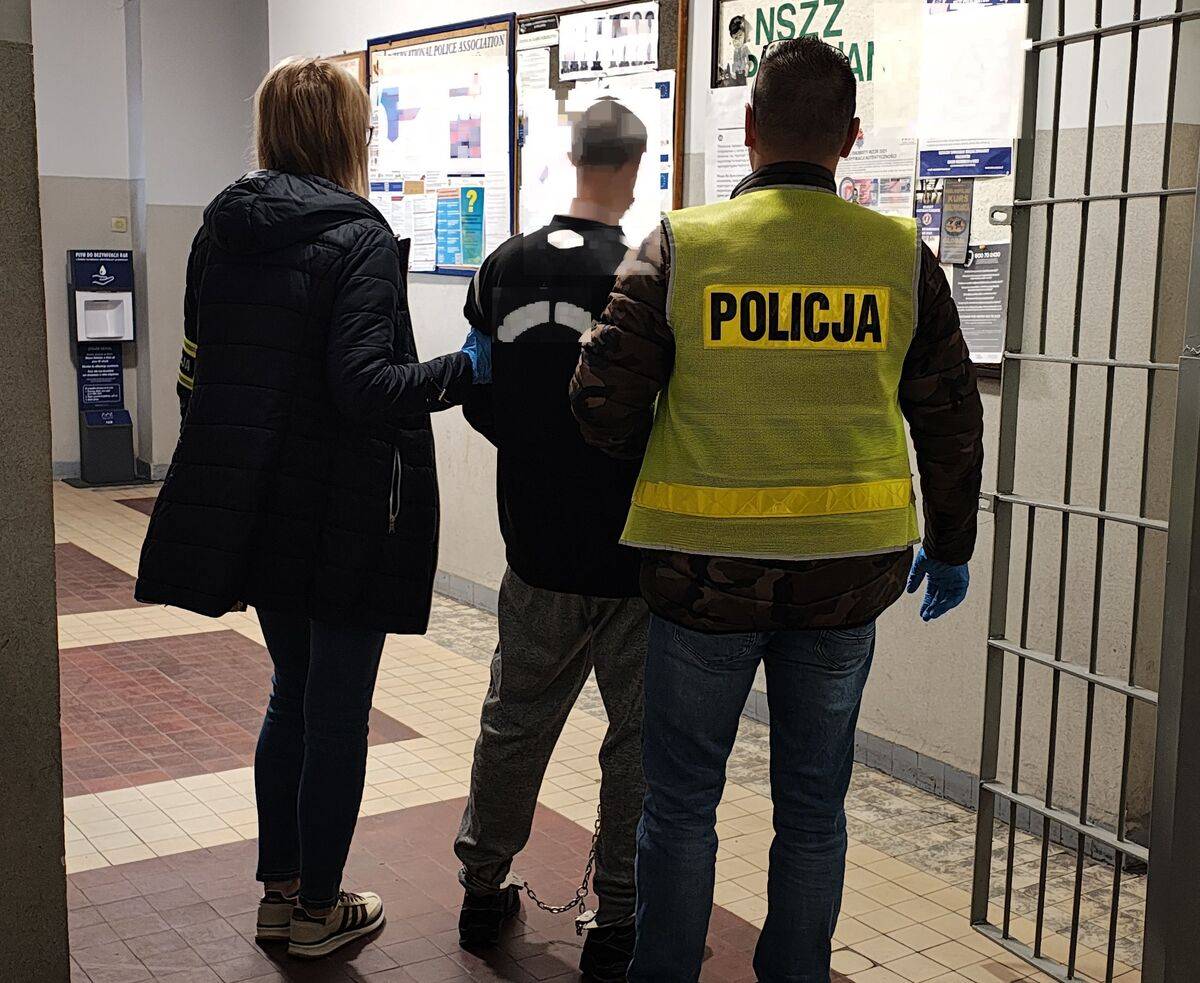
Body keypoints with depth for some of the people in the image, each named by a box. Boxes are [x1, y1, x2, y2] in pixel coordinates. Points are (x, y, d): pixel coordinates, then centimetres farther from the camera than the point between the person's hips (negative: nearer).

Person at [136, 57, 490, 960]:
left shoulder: (222, 234, 5)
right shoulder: (359, 240, -15)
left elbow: (200, 374, 9)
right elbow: (364, 385, -24)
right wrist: (468, 367, -12)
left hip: (258, 512, 7)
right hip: (344, 519, -7)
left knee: (292, 697, 20)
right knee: (338, 713, 7)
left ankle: (281, 890, 31)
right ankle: (318, 911, 20)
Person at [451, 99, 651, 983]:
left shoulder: (505, 268, 0)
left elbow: (478, 398, 7)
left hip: (535, 547, 5)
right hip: (634, 553, -5)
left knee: (514, 721, 18)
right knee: (642, 738, 9)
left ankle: (483, 891, 32)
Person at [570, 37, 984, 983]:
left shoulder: (679, 246, -7)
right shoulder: (900, 255, -1)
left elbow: (603, 404, -8)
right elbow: (951, 418, 5)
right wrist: (950, 547, 18)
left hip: (706, 564, -2)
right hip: (848, 571, 2)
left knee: (682, 799, 14)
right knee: (814, 805, 17)